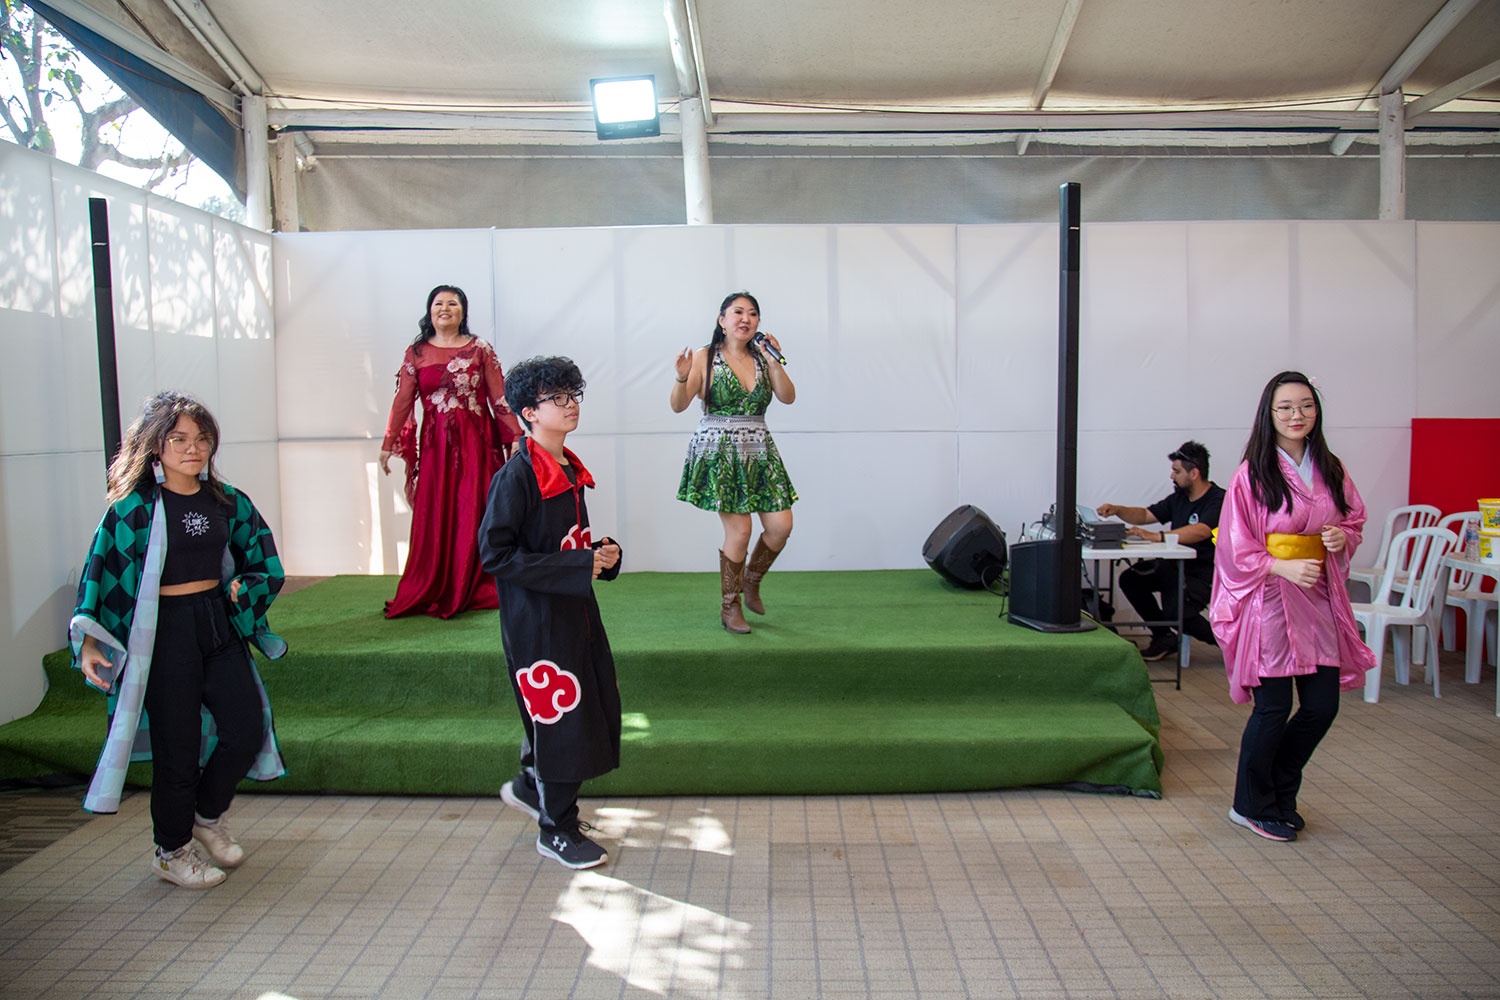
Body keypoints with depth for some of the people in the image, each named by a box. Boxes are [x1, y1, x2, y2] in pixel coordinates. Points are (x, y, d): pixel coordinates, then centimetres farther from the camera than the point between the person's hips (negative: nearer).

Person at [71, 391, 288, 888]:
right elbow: (100, 569, -7)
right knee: (178, 745, 3)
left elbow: (263, 561, 18)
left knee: (247, 730, 1)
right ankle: (171, 850, 25)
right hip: (164, 630, -4)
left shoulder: (227, 501, 6)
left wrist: (245, 591, 1)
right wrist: (88, 639, -15)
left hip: (219, 623, 5)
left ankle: (207, 815, 30)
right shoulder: (136, 506, -7)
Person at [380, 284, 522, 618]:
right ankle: (430, 593, 10)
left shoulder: (480, 350, 4)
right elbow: (402, 401, 5)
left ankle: (474, 589, 9)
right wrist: (388, 445, 2)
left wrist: (515, 437, -3)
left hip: (476, 442, -1)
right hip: (435, 444, 1)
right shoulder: (416, 353, 7)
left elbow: (500, 397, 1)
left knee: (473, 512, 0)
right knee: (434, 516, 2)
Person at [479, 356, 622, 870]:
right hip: (537, 617, -8)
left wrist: (601, 554, 0)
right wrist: (576, 567, -22)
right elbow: (495, 554, -21)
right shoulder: (516, 476, -17)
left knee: (595, 706, 14)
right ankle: (556, 830, 20)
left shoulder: (570, 471, 9)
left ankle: (532, 785, 36)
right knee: (559, 716, 1)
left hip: (575, 609, 9)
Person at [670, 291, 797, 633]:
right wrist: (682, 377, -28)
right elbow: (678, 405, -10)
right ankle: (729, 606, 11)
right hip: (719, 451, -5)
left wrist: (774, 362, -11)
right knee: (740, 529, -10)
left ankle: (751, 581, 27)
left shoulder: (762, 358, 11)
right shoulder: (705, 357, -2)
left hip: (758, 451, 5)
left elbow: (788, 397, 0)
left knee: (781, 526, -2)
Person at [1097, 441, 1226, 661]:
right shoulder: (1179, 497, 11)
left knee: (1175, 610, -28)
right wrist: (1117, 510, 0)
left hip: (1203, 574, -8)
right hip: (1175, 565, 8)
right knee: (1129, 579, -10)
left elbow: (1200, 532, -32)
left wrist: (1156, 536, -40)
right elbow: (1146, 515, 19)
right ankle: (1164, 637, 2)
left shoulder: (1219, 501, -15)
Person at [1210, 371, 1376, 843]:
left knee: (1323, 705, 6)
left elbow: (1355, 519, 19)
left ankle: (1281, 793, 29)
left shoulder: (1331, 470, 7)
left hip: (1318, 597, 6)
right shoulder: (1254, 473, -9)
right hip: (1270, 598, -5)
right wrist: (1283, 567, -20)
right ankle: (1252, 807, 19)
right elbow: (1235, 545, -8)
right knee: (1274, 707, -1)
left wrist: (1344, 537, -4)